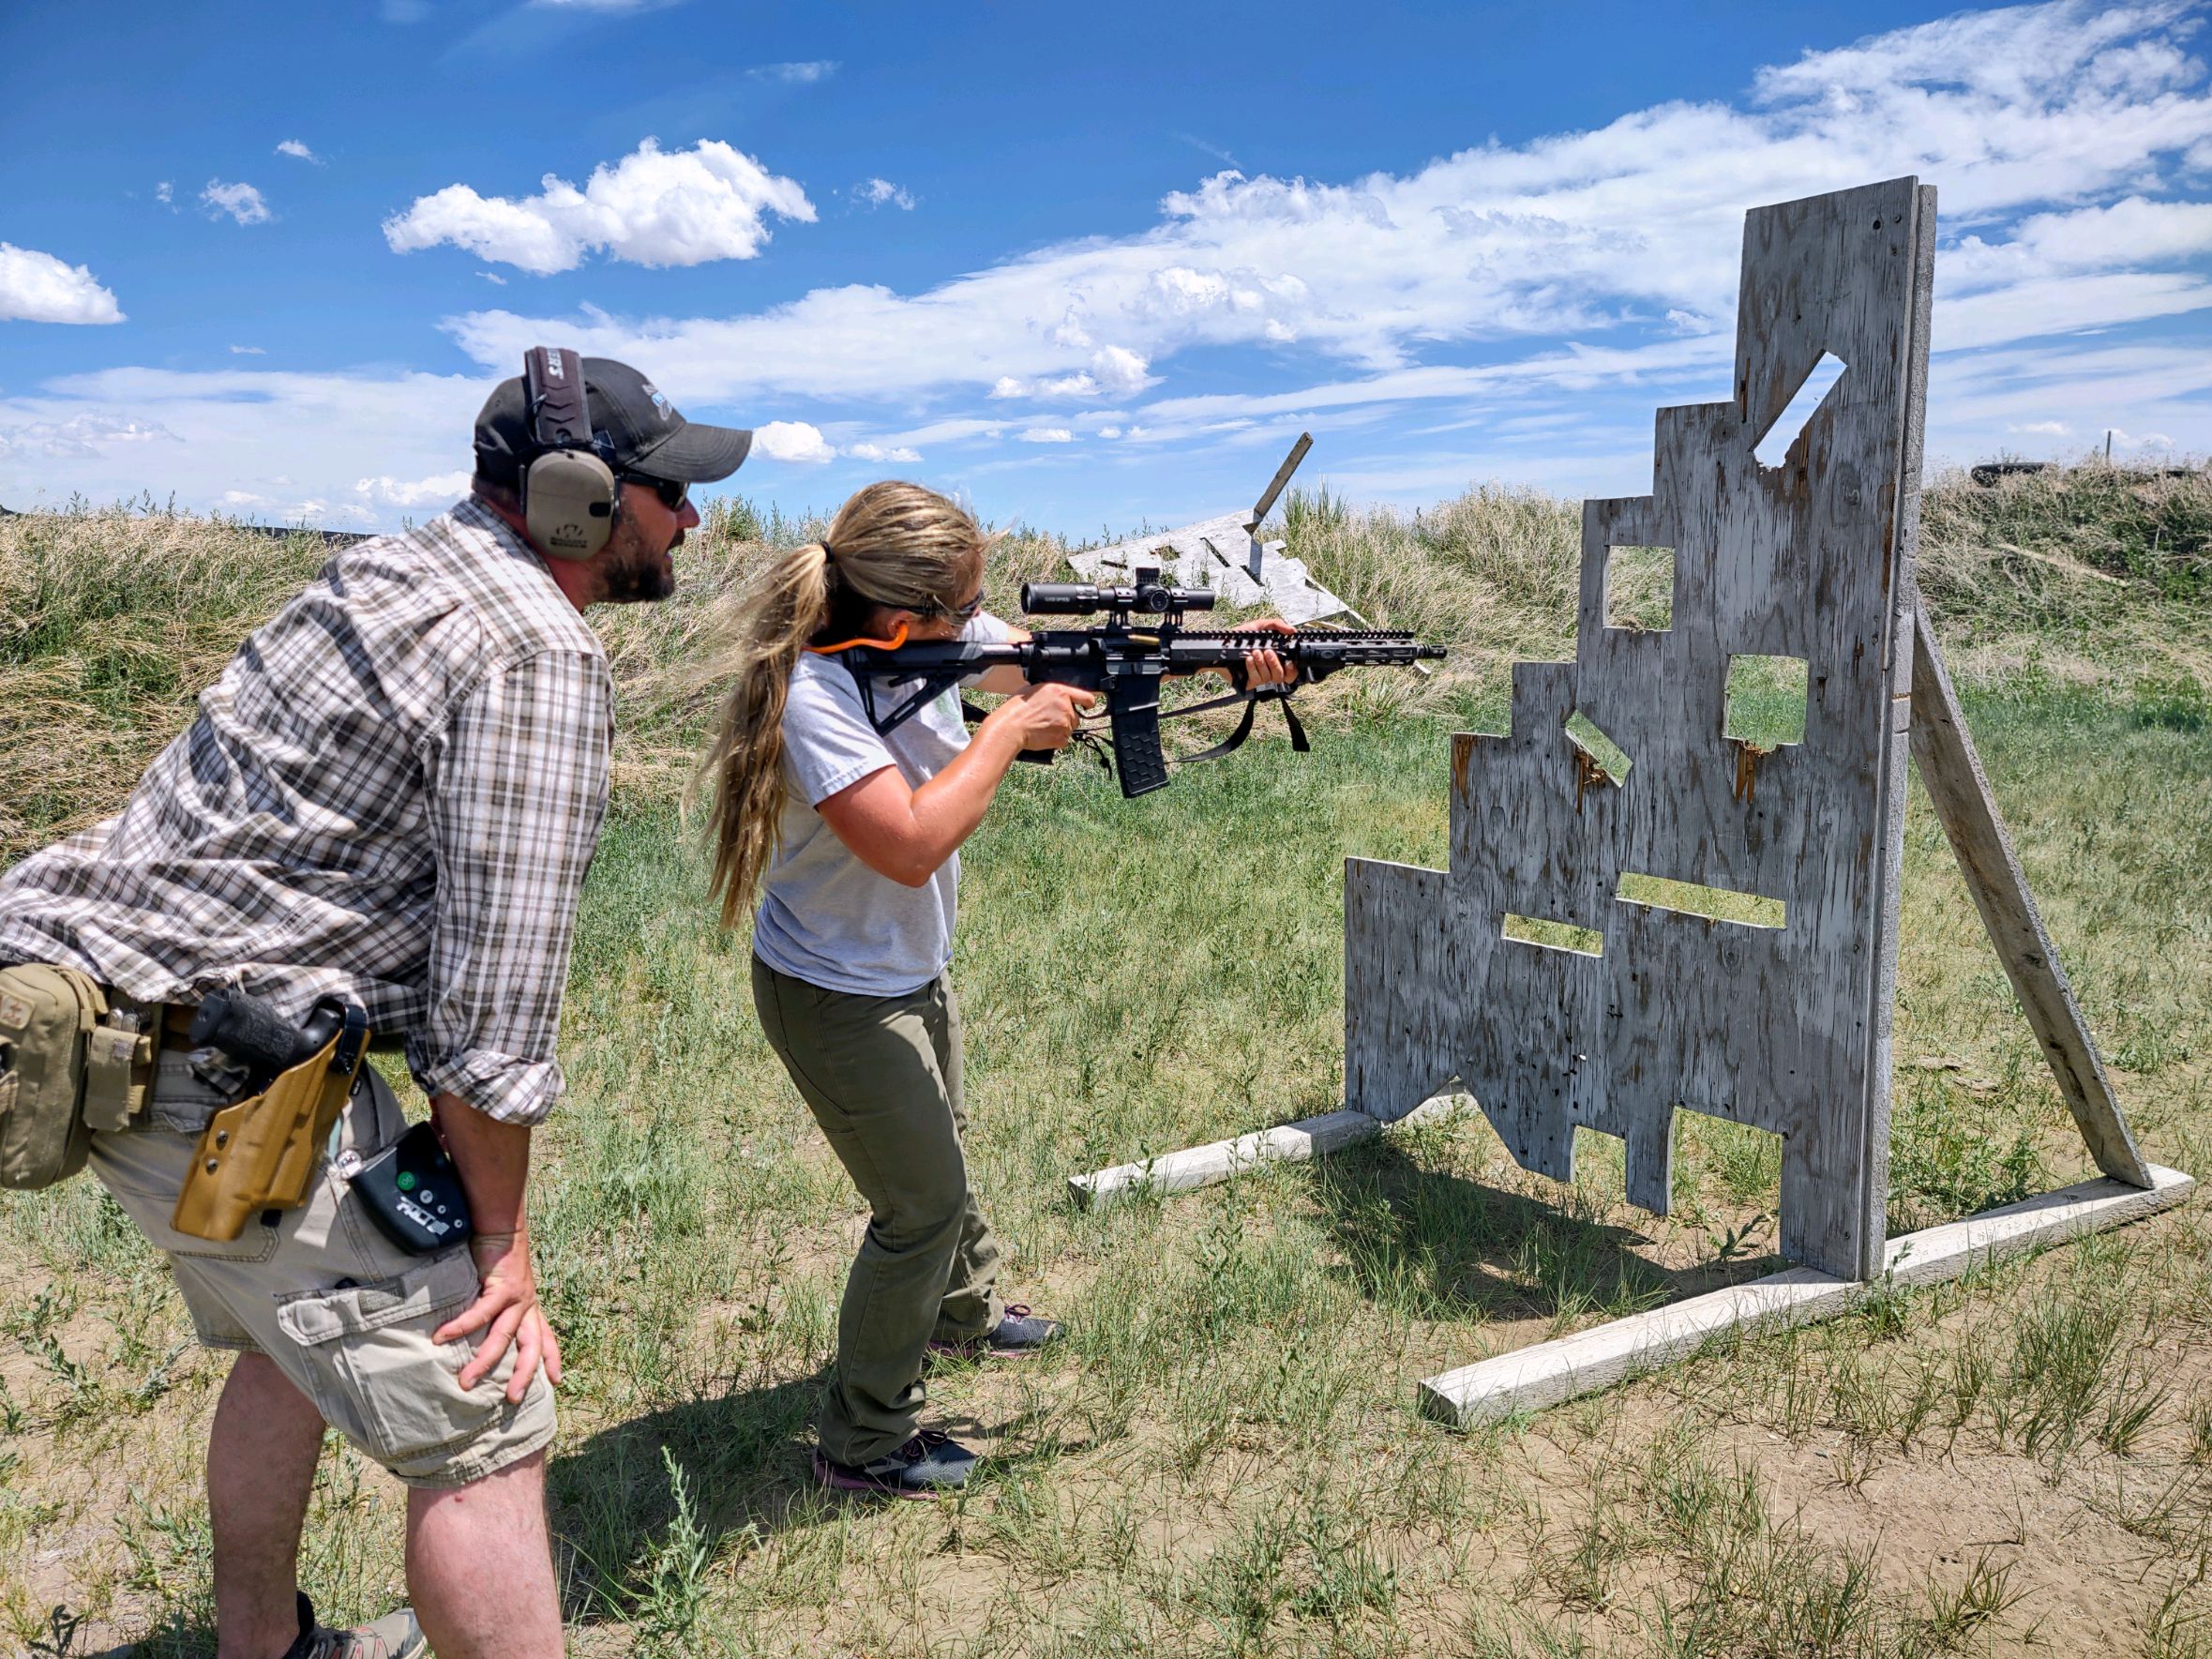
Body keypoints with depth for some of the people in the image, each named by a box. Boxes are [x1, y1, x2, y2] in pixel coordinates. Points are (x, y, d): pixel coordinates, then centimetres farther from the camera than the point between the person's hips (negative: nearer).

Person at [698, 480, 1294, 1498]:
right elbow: (911, 845, -41)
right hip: (840, 996, -8)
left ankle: (965, 1314, 57)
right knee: (924, 1202, 3)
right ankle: (862, 1443, 23)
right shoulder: (814, 695, -33)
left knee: (939, 1145, 29)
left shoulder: (940, 637, -10)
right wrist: (1010, 729, -31)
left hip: (915, 967, 9)